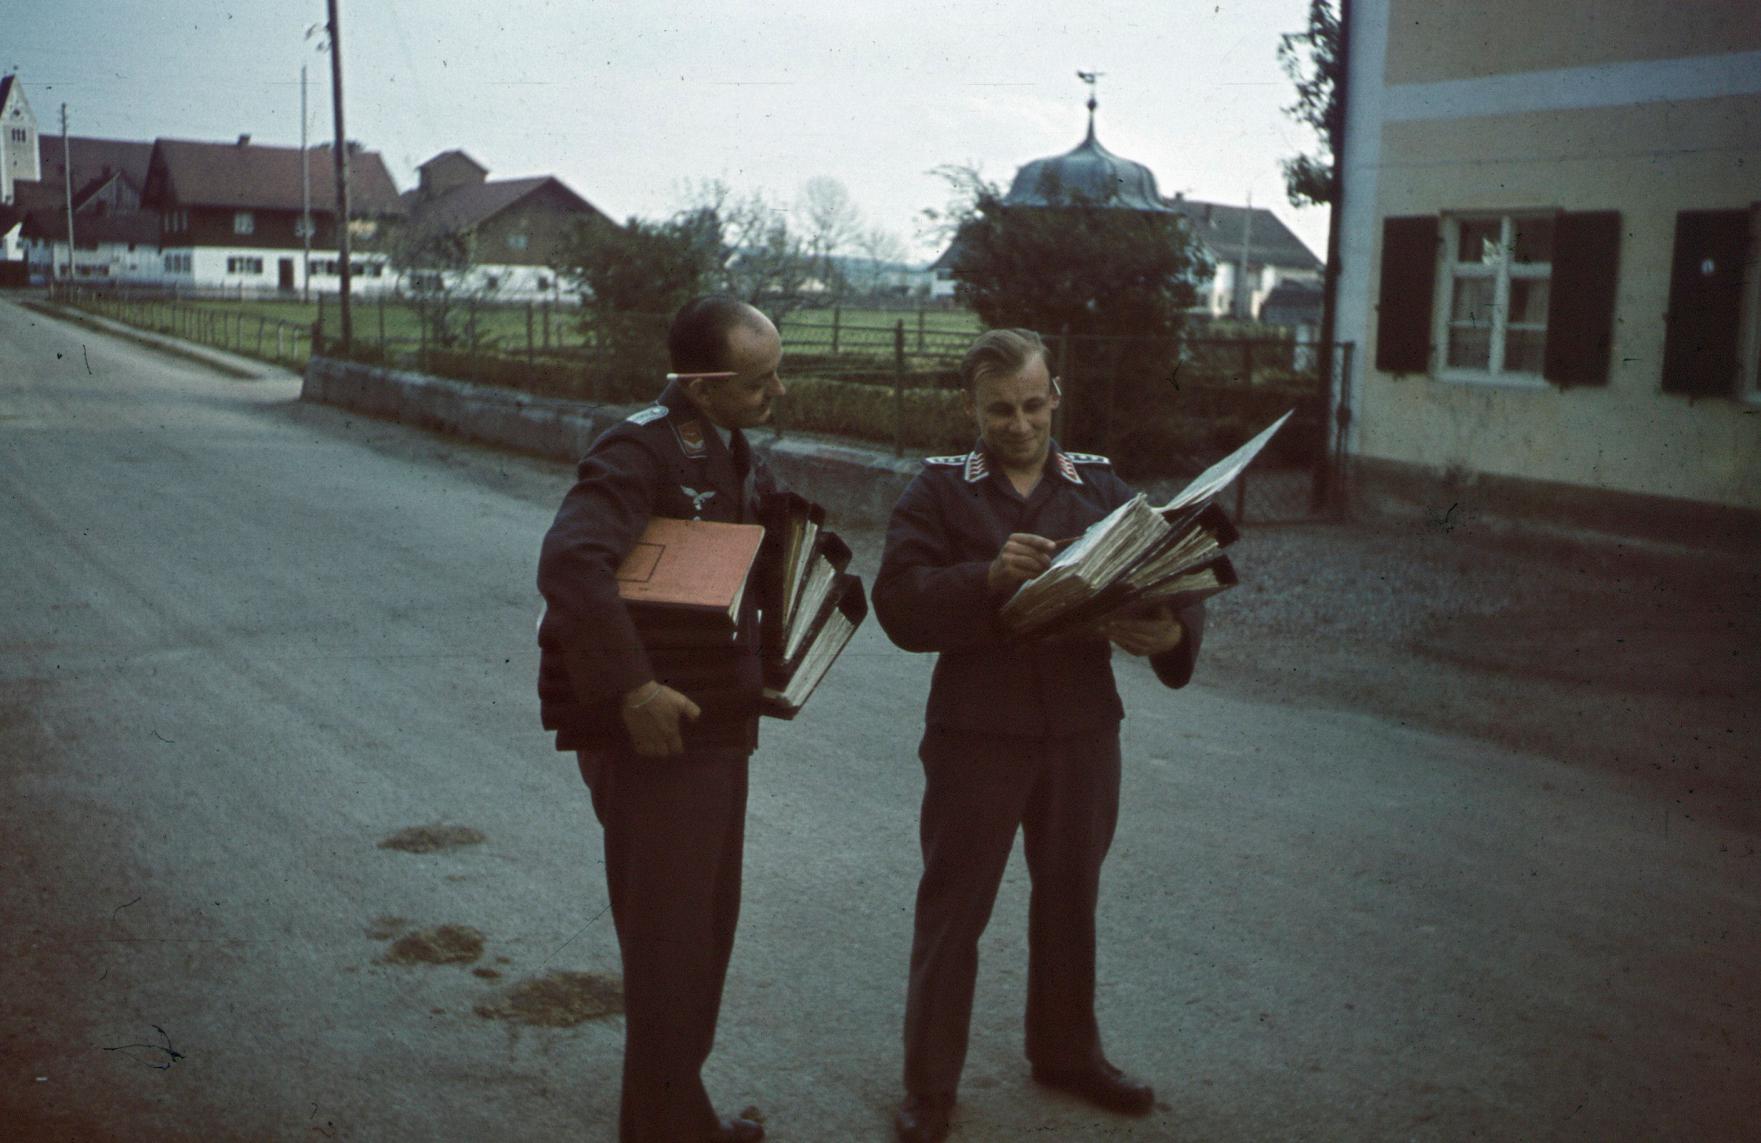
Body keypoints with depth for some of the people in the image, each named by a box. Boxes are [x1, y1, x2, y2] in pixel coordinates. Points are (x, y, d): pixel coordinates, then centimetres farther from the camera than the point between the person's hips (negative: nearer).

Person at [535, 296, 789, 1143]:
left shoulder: (735, 457, 10)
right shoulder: (640, 454, -19)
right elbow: (569, 565, -34)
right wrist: (630, 687, -35)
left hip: (717, 726, 10)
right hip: (655, 734, -9)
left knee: (708, 928, 19)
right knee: (667, 940, 0)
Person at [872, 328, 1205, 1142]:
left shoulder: (1101, 484, 7)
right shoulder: (939, 489, -2)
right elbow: (899, 604, -14)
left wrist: (1172, 632, -21)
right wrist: (990, 577, -29)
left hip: (1083, 731, 3)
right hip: (976, 732, -3)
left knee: (1070, 898, 19)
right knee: (952, 909, 6)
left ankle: (1066, 1052, 39)